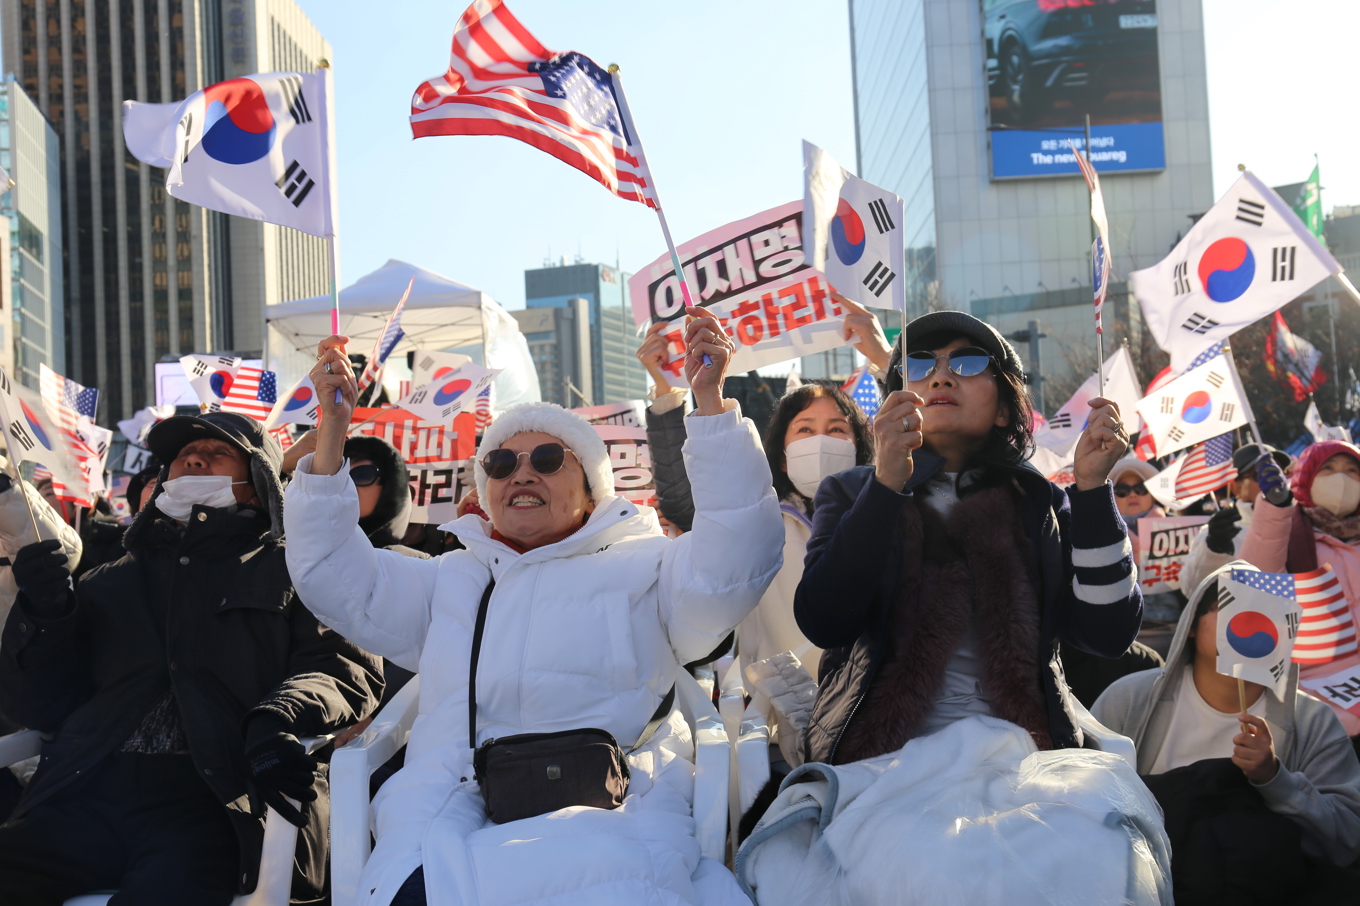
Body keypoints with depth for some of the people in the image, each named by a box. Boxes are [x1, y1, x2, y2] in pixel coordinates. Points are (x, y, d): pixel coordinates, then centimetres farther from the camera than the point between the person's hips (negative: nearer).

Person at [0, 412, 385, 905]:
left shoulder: (292, 569, 18)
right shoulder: (111, 583, 28)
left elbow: (348, 667, 2)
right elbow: (40, 707, 23)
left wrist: (276, 717, -19)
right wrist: (45, 617, 5)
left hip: (219, 798, -3)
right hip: (87, 795, 3)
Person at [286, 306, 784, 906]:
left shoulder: (642, 570, 21)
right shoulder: (448, 583, 31)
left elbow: (737, 559, 3)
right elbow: (332, 573, 23)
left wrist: (710, 400, -4)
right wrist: (333, 427, 14)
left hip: (608, 816, -1)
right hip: (453, 820, 1)